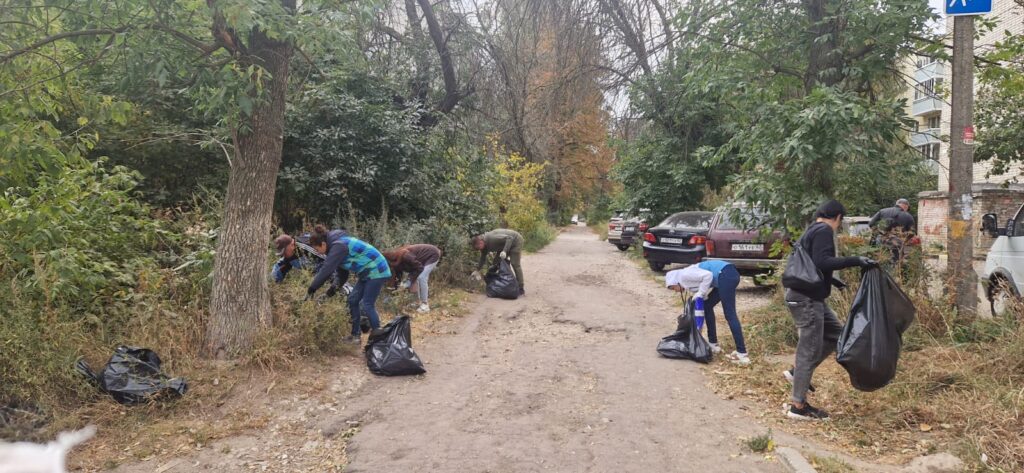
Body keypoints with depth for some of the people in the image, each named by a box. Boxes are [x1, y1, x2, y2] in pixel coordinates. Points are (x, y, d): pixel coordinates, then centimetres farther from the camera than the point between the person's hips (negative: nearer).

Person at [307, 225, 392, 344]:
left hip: (376, 271, -10)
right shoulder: (336, 243, 8)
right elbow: (327, 268, 12)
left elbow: (326, 269, -27)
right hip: (368, 272, 10)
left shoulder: (339, 246, -22)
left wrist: (311, 289, -22)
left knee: (367, 305, -9)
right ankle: (355, 335, 15)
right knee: (353, 300, 9)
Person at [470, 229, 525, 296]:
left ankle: (521, 289, -10)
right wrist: (477, 270, 6)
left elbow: (509, 238, -35)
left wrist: (504, 251, -44)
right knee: (497, 262, 3)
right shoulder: (484, 244, -6)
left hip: (515, 240, -9)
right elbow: (483, 258, 8)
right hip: (505, 244, 9)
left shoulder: (492, 238, -35)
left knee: (515, 264, -15)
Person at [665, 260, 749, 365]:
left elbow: (707, 275, -15)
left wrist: (700, 294, -5)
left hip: (726, 275, -10)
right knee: (707, 306, 19)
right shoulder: (688, 281, 25)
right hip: (727, 276, 10)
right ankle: (713, 344, 23)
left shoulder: (684, 275, -1)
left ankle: (742, 354, -11)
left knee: (730, 315, -9)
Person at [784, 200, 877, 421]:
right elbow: (822, 262, -25)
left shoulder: (813, 230, 18)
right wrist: (855, 261, -27)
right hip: (806, 298, -10)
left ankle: (797, 371, 19)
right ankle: (798, 406, 1)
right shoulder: (824, 231, -11)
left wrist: (831, 280, 36)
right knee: (810, 348, -5)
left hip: (810, 297, 10)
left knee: (835, 333, 17)